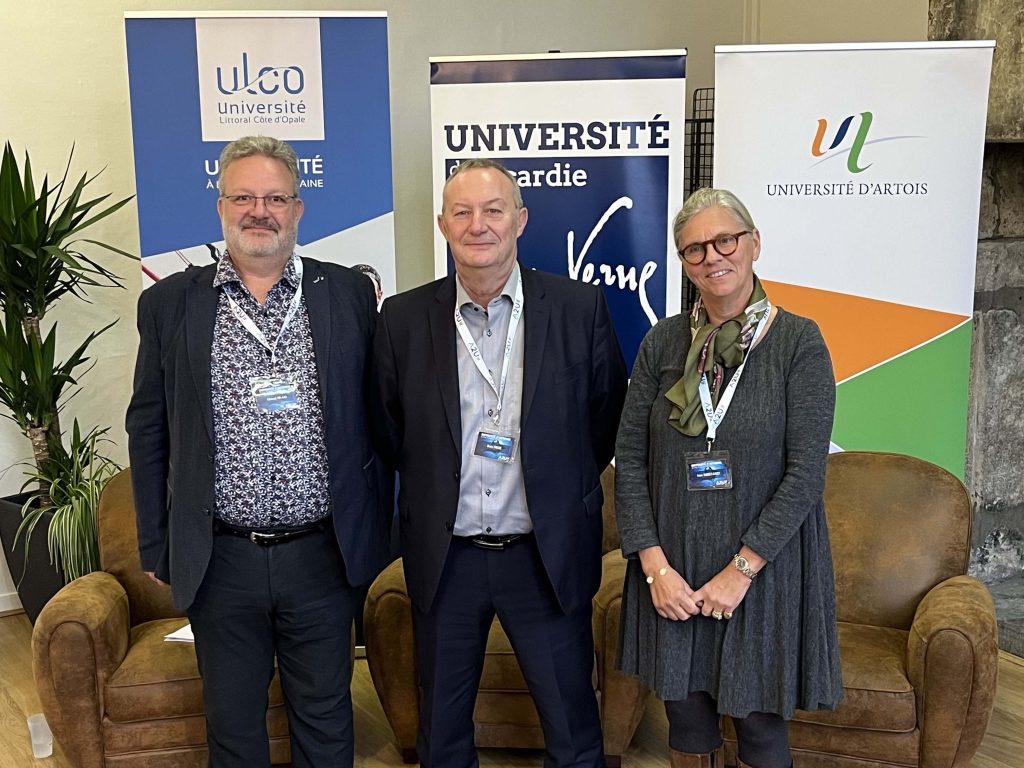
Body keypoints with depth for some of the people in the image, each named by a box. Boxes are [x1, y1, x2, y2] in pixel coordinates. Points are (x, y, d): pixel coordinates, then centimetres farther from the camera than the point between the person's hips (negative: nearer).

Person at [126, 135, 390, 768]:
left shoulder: (350, 294, -1)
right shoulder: (170, 304, 1)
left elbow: (376, 411, 4)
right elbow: (148, 429, 6)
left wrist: (376, 526, 4)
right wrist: (155, 545, 6)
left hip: (324, 554, 0)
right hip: (218, 561, 1)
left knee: (325, 716, 16)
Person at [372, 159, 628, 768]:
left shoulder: (580, 308, -6)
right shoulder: (404, 318, -4)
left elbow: (609, 420, 5)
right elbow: (390, 433, 6)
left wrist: (562, 489, 6)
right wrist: (436, 496, 8)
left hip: (548, 556, -1)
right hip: (445, 558, 2)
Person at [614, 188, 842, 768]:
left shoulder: (799, 342, -8)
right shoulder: (664, 341, 1)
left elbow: (805, 473, -13)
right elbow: (629, 459, 0)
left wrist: (740, 570, -16)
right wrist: (654, 566, -8)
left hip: (764, 564, -3)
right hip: (672, 568, 3)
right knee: (685, 716, 15)